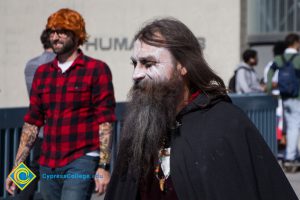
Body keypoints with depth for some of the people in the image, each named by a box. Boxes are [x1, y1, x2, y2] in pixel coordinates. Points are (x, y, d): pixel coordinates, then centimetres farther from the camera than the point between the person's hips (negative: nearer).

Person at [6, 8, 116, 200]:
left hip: (82, 162, -5)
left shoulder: (97, 70, -3)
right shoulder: (42, 72, 12)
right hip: (48, 166, 6)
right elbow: (32, 122, 13)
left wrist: (104, 166, -14)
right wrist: (17, 167, 9)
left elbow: (105, 121, -7)